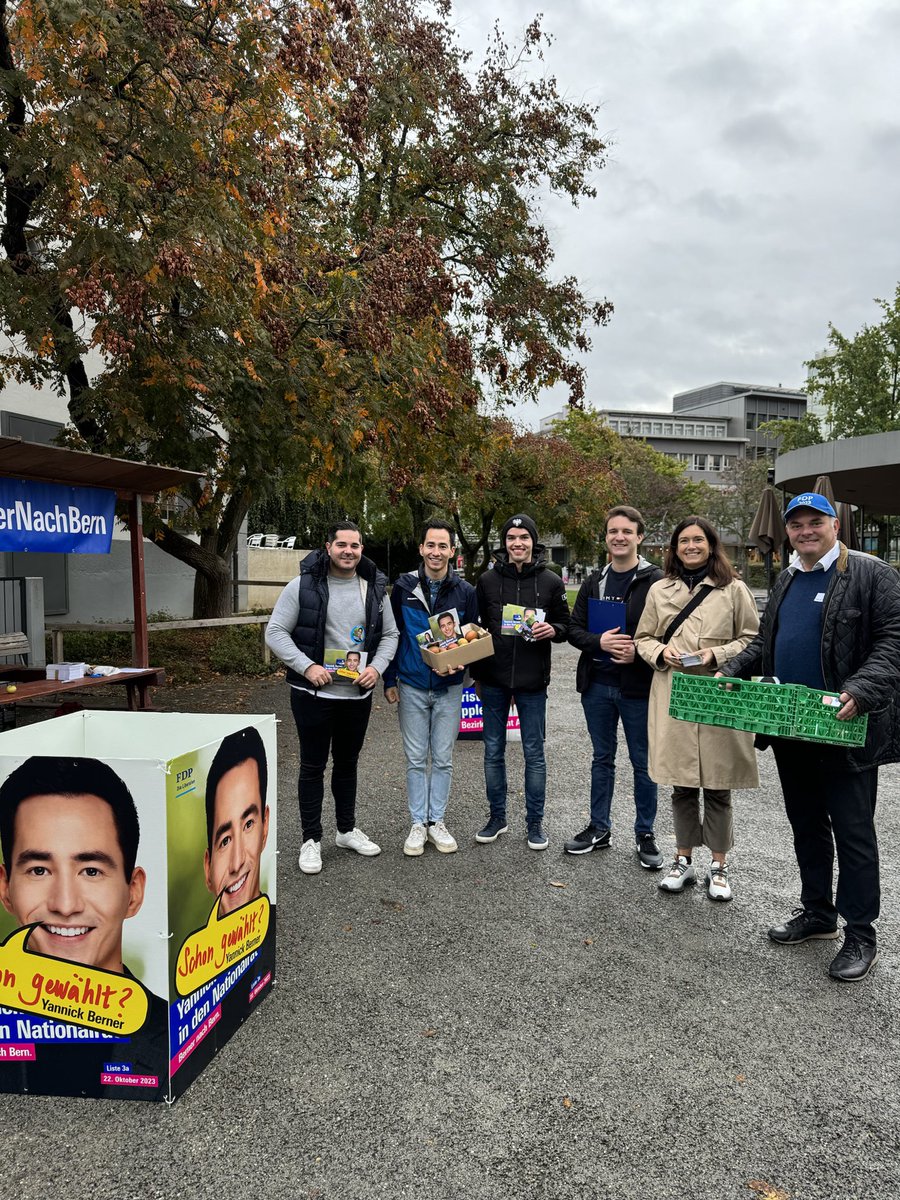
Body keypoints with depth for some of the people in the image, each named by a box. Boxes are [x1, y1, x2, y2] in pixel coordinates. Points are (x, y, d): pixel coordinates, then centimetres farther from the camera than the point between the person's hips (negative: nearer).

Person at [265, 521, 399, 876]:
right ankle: (311, 840, 19)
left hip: (358, 694, 4)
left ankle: (347, 830, 34)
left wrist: (376, 667, -7)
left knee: (347, 763, 18)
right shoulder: (303, 586, -8)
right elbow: (275, 632, -8)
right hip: (313, 694, -4)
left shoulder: (374, 589, 4)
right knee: (313, 766, 6)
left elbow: (390, 634, 10)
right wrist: (307, 666, -19)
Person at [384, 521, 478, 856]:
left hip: (448, 688, 1)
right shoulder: (404, 586, -3)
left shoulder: (465, 591, -1)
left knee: (443, 759, 8)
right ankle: (418, 824, 17)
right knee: (416, 759, 7)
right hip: (411, 687, 0)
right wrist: (389, 681, 0)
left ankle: (437, 821, 21)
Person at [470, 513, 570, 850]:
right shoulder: (488, 580, 4)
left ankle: (535, 823, 19)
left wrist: (552, 630, -16)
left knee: (534, 754, 6)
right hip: (494, 681, 2)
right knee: (493, 751, 10)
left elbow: (566, 626, 8)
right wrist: (477, 673, 5)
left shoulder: (550, 582, 1)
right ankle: (497, 817, 25)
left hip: (532, 682, -1)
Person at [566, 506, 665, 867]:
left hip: (638, 686, -4)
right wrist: (600, 641, -13)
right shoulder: (594, 582, 8)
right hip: (597, 684, 5)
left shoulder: (655, 581, -7)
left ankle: (645, 835, 23)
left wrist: (640, 652, -21)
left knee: (643, 763, 8)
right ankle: (599, 829, 28)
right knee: (602, 759, 16)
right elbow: (574, 630, 6)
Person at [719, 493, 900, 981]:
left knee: (852, 831, 4)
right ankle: (817, 912, 34)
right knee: (806, 825, 17)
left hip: (844, 730, -7)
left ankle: (860, 935, 18)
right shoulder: (786, 581, 14)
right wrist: (731, 671, 5)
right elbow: (764, 642, 21)